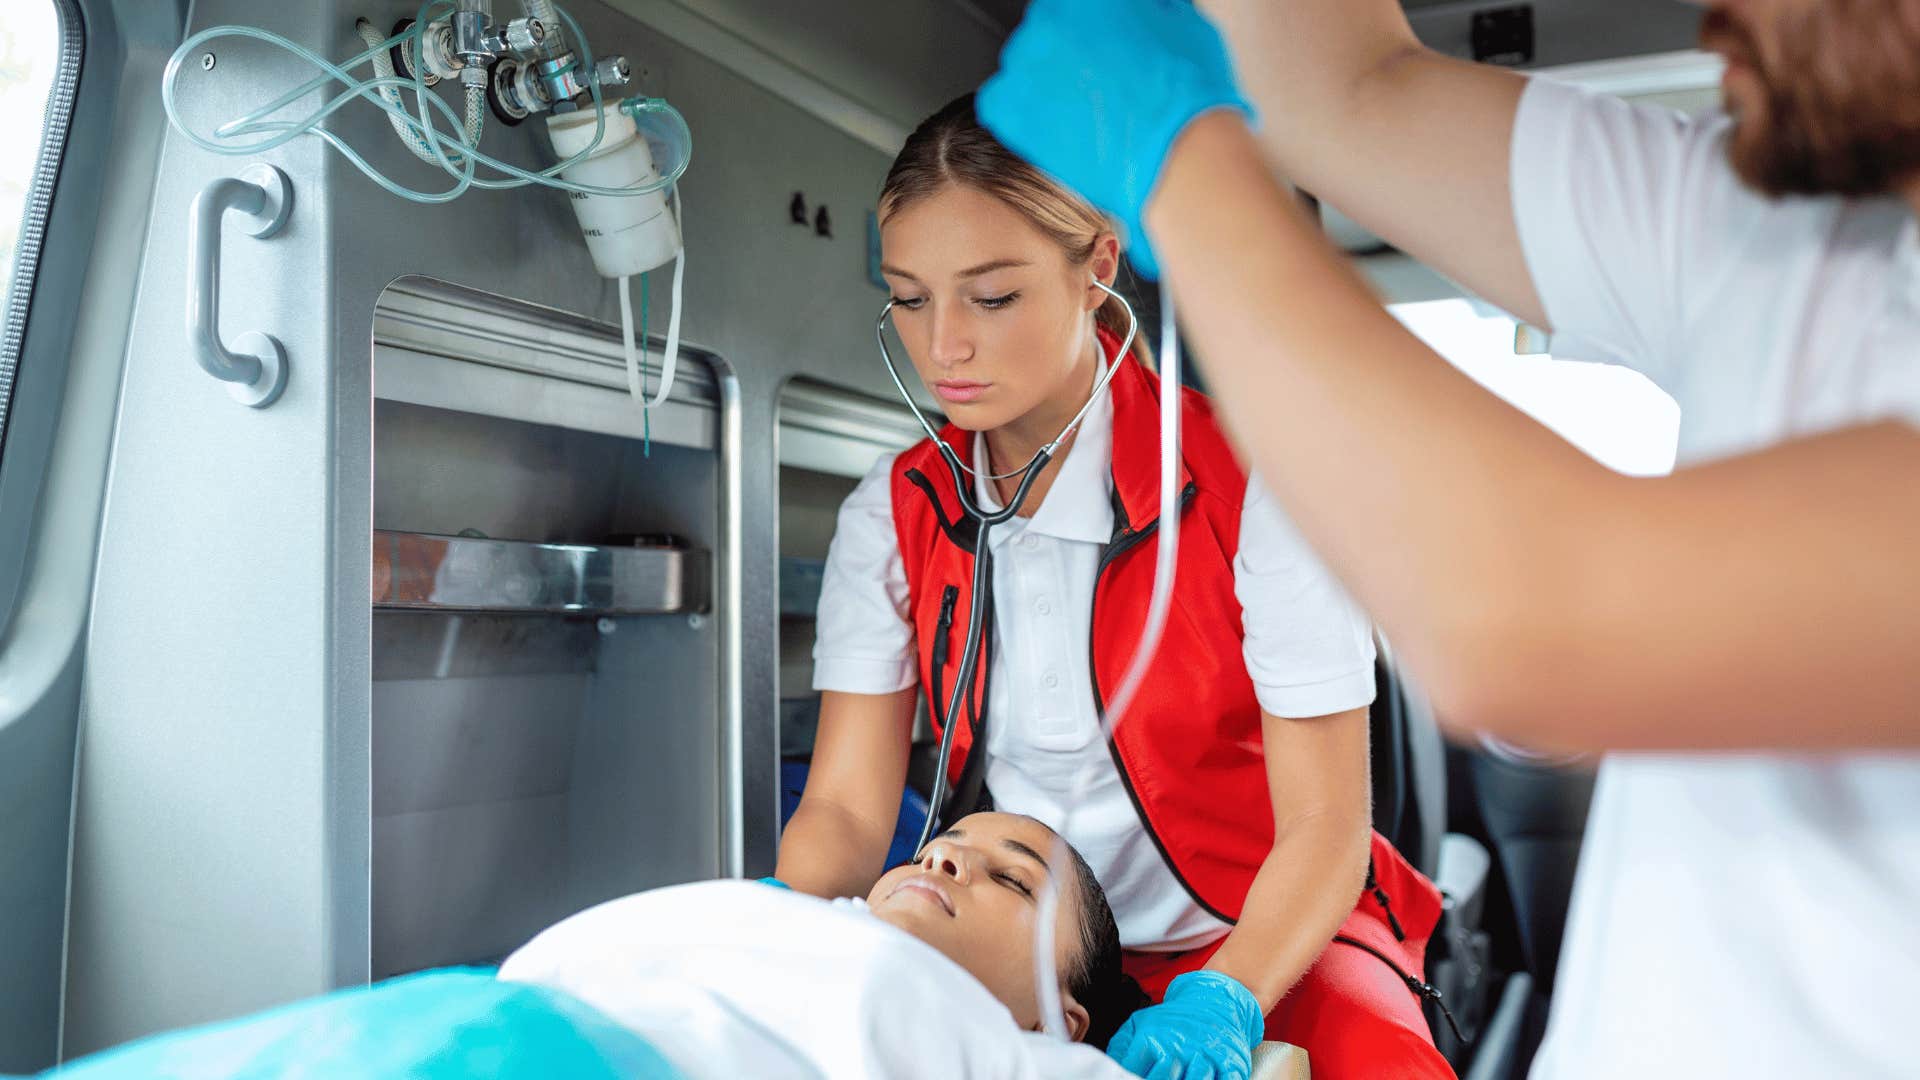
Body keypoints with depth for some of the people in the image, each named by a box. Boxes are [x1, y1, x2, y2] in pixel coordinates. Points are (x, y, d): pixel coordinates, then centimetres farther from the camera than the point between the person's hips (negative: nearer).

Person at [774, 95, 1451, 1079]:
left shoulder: (1247, 488, -15)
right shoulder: (893, 516, -3)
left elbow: (1324, 827, -15)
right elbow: (845, 806, -8)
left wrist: (1219, 1001, -32)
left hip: (1270, 935, -3)